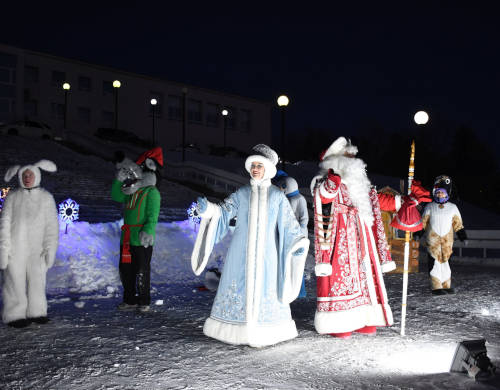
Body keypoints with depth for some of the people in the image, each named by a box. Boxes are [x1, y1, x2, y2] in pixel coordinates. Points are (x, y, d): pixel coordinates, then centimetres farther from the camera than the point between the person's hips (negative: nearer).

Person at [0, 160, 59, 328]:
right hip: (15, 247, -1)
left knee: (38, 280, 0)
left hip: (36, 248, 1)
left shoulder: (46, 197, 5)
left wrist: (50, 248, -4)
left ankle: (36, 312, 12)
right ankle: (15, 315, 5)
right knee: (15, 280, -1)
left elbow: (52, 225, 4)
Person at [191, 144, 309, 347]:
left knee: (264, 288, -2)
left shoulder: (277, 195, 6)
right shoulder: (241, 193, 7)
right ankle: (237, 331, 9)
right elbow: (224, 211, -4)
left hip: (266, 253, -1)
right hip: (241, 252, 1)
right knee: (239, 286, 0)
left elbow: (289, 222, 5)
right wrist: (208, 209, -24)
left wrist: (299, 242, -9)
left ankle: (260, 334, 6)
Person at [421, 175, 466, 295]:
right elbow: (423, 222, 9)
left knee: (445, 261, 3)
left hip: (447, 240, 2)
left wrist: (462, 235, 7)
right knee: (435, 262, -6)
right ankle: (436, 287, -2)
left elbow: (458, 224, 13)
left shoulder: (453, 207, 9)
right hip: (432, 239, -2)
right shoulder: (430, 207, 5)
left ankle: (446, 286, 15)